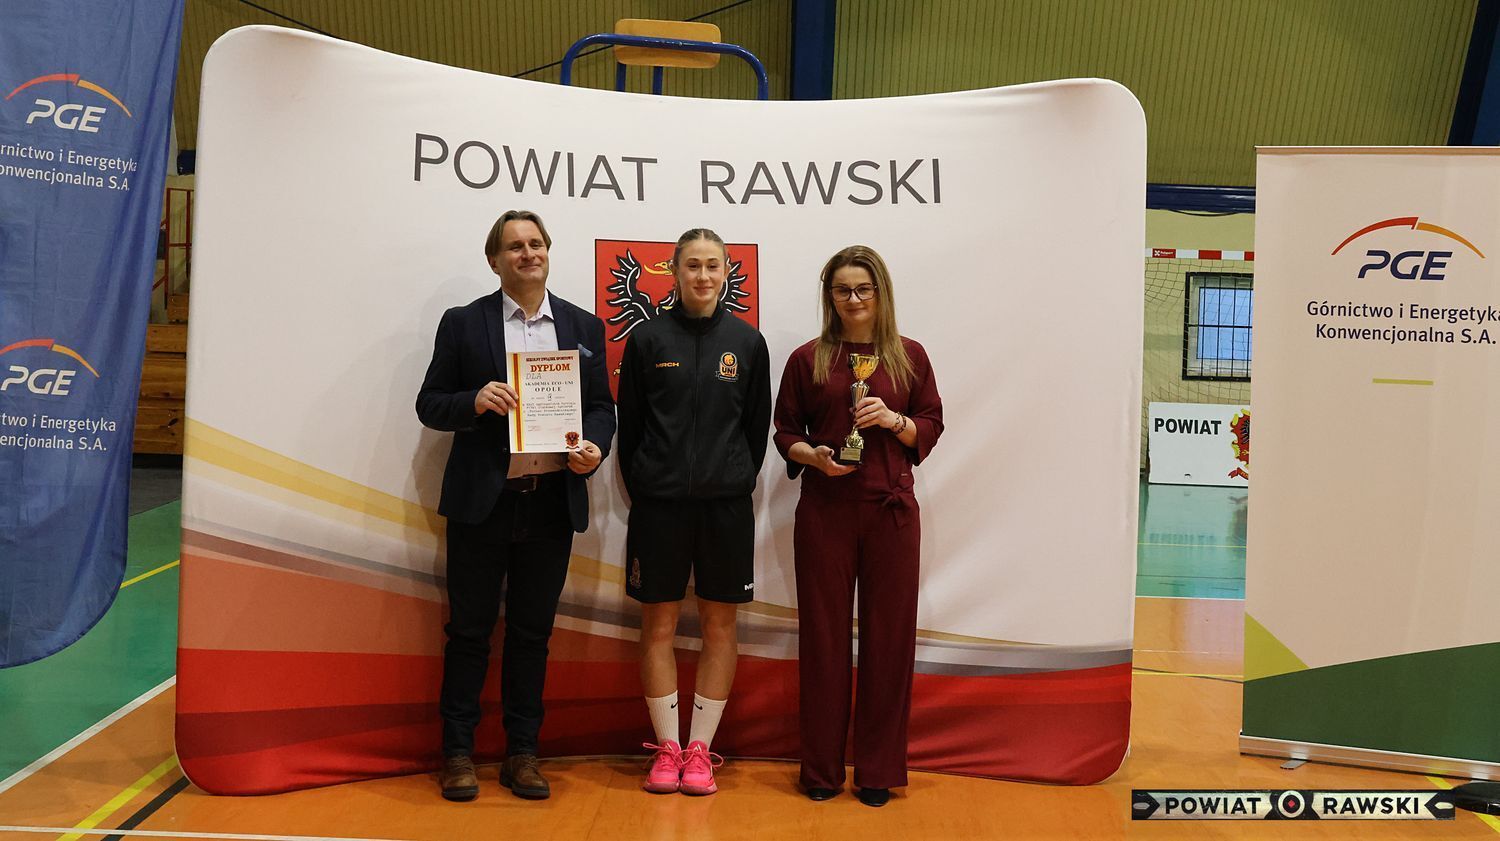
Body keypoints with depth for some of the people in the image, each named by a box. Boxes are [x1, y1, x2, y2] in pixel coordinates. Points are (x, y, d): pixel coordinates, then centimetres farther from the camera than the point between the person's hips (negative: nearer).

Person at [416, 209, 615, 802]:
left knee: (532, 633, 10)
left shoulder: (584, 327, 9)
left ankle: (522, 753, 20)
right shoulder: (463, 323, 3)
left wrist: (595, 446, -11)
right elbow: (430, 404, 2)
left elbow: (601, 406, 9)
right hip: (482, 502, -2)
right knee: (469, 630, 6)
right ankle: (457, 753, 19)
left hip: (553, 502, 2)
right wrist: (475, 401, -18)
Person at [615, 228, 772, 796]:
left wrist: (738, 484, 4)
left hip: (726, 504, 1)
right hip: (658, 503, -1)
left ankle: (701, 748, 17)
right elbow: (629, 424, 5)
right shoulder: (648, 338, 2)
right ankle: (667, 747, 17)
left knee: (720, 625, 5)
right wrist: (639, 489, 4)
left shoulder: (747, 342, 5)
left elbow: (757, 426, 9)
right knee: (658, 624, 4)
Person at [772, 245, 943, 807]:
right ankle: (821, 767, 17)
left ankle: (878, 769, 17)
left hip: (891, 508, 1)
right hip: (824, 509, 0)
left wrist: (896, 420, -11)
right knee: (823, 633, 4)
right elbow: (785, 430, 8)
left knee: (887, 634, 4)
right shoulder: (807, 359, 5)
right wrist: (813, 456, -11)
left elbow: (932, 426, 9)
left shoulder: (909, 356, 7)